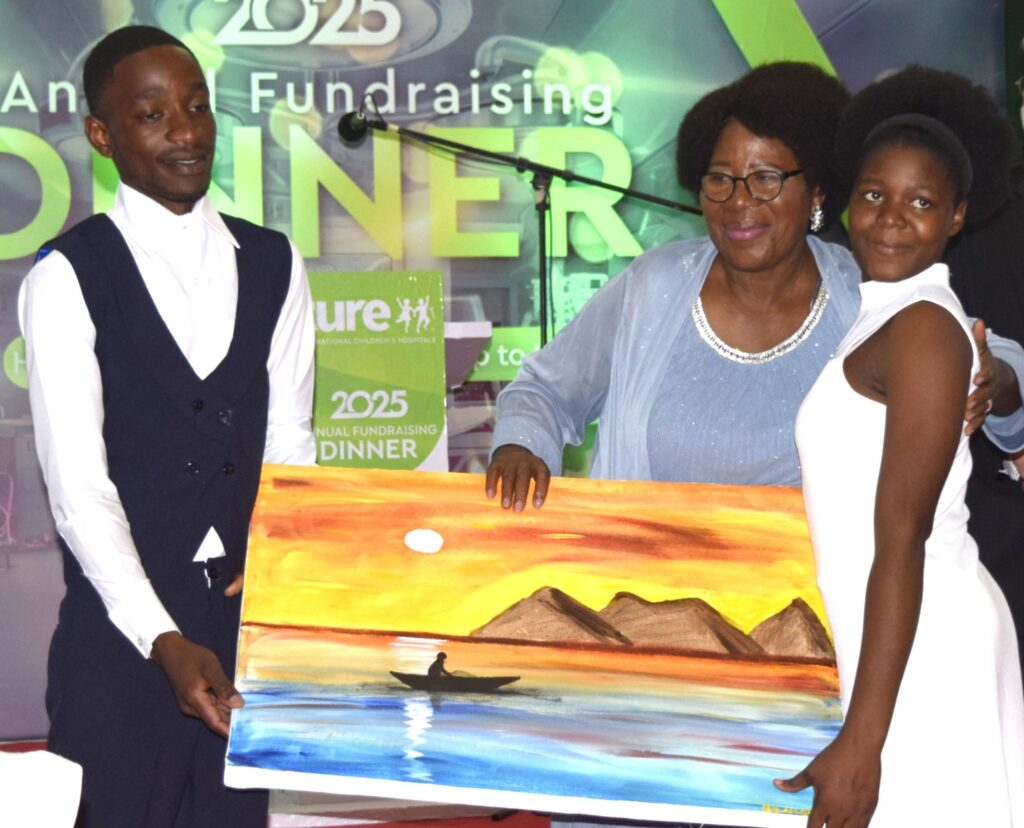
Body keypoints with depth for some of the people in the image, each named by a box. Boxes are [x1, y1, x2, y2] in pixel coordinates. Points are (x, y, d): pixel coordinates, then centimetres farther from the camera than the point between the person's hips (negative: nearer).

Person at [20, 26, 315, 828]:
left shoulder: (273, 264, 11)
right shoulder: (68, 276, -5)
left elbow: (290, 442, 7)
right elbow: (78, 483, -12)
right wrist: (164, 641, -22)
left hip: (252, 614, 4)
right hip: (124, 631, -4)